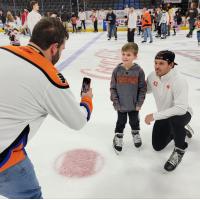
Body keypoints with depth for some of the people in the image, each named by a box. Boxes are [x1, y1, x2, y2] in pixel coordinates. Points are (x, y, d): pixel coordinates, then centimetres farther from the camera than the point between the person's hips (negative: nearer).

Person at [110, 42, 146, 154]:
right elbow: (113, 87, -4)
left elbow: (143, 88, -5)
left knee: (134, 121, 19)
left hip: (134, 104, 0)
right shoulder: (117, 70, -9)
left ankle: (136, 134, 47)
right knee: (121, 122, 14)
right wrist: (115, 102, -7)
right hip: (121, 105, 0)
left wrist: (139, 103, -6)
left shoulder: (139, 71, -11)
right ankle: (118, 138, 35)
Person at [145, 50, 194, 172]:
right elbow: (146, 90, 6)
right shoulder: (153, 76, -14)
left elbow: (181, 108, -41)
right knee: (158, 146, 10)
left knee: (174, 119, -42)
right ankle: (181, 131, 35)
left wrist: (155, 115, -40)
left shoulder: (179, 81, -33)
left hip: (182, 114, -6)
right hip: (164, 114, 6)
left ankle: (180, 149, -11)